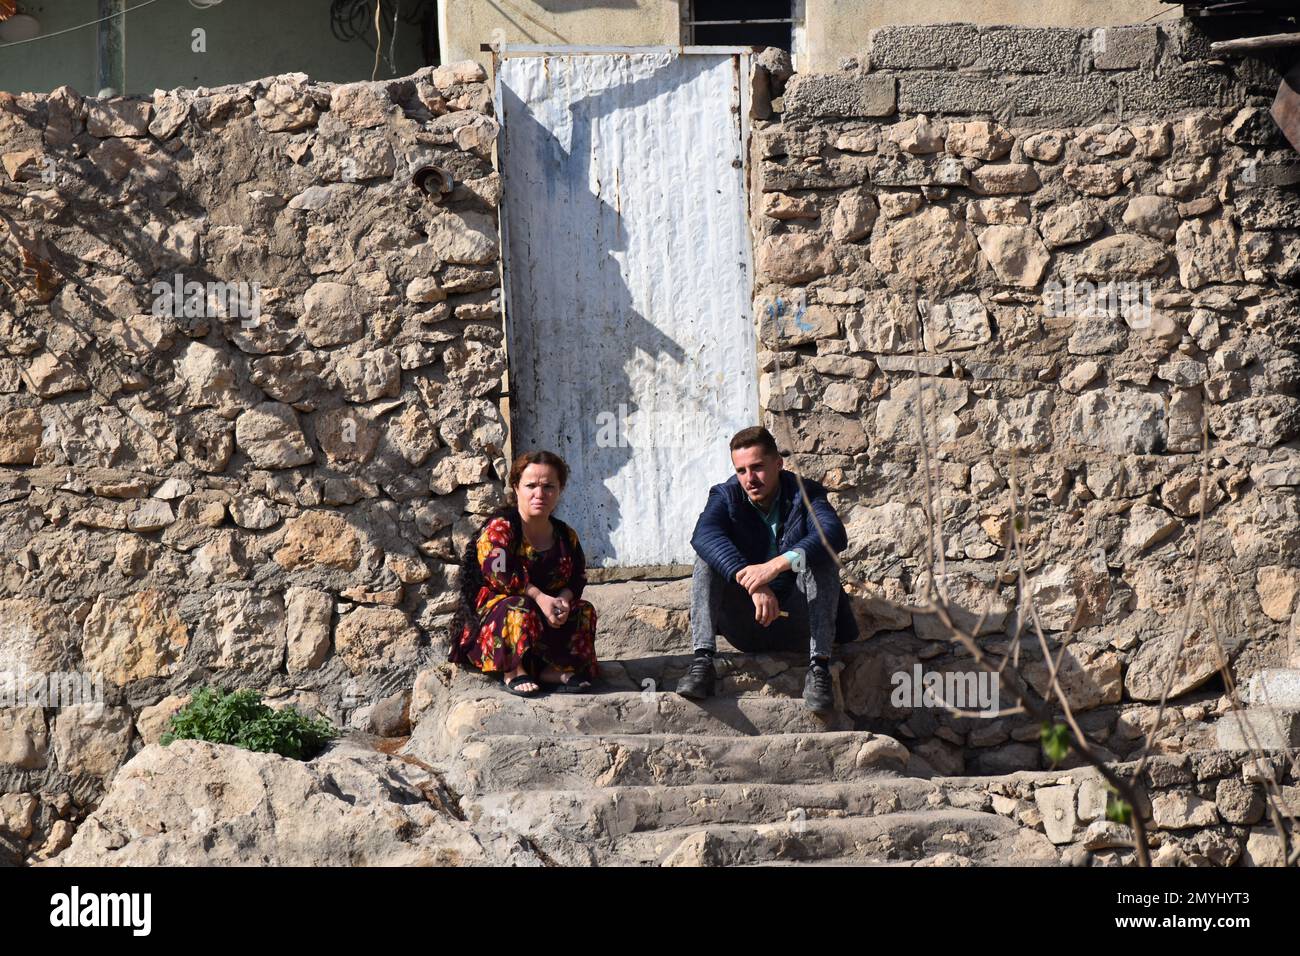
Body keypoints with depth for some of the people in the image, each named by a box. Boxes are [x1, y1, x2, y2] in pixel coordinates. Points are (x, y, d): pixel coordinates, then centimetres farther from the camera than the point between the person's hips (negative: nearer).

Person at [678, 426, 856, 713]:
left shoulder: (805, 494, -4)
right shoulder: (726, 496, -1)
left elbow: (834, 534, -27)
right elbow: (704, 535, -26)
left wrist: (778, 564, -44)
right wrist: (751, 583, -42)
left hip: (795, 626, -1)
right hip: (744, 626, 1)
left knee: (822, 559, -24)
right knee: (708, 557, -18)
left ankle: (819, 666, -31)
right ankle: (702, 660, -31)